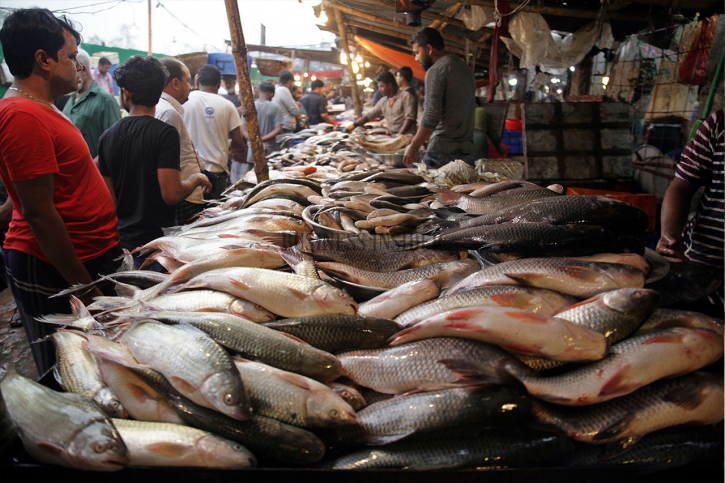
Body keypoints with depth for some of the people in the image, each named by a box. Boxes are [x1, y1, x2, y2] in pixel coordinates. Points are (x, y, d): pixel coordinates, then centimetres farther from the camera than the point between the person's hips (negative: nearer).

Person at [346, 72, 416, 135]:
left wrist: (399, 135, -18)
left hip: (407, 136, -5)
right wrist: (353, 125, 7)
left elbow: (409, 118, -10)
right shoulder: (383, 101, 14)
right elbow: (369, 115, 17)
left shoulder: (405, 96, -3)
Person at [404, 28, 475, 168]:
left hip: (443, 149, -9)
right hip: (466, 148, 9)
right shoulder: (465, 67, 18)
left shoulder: (436, 71, -9)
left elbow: (431, 116, -18)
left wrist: (413, 147, -10)